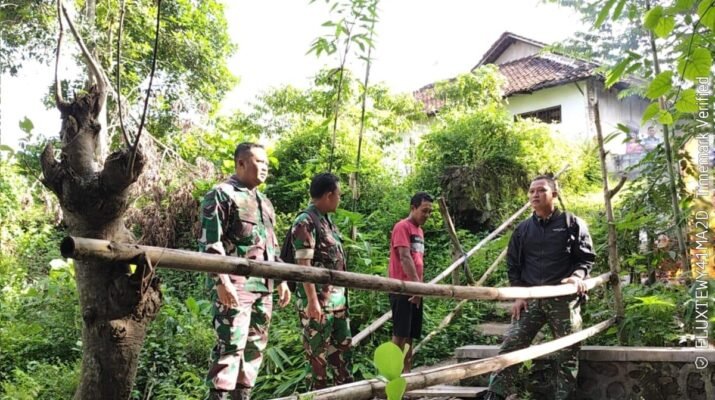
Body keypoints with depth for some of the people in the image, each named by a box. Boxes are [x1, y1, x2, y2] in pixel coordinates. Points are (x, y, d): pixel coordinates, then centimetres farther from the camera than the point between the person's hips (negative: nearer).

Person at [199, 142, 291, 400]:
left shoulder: (264, 202, 22)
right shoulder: (221, 194, -4)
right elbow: (210, 242, -12)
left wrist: (281, 280, 21)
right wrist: (221, 281, -20)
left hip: (264, 286, 8)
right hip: (235, 284, -8)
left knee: (255, 346, 11)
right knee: (230, 346, -12)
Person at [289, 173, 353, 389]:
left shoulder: (326, 220, 13)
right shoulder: (306, 222, -16)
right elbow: (304, 264, -20)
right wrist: (312, 300, -23)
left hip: (337, 297, 9)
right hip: (318, 299, -9)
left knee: (342, 343, 17)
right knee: (318, 349, 2)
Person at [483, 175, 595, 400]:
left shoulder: (572, 223, 4)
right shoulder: (522, 229, 13)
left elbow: (586, 257, 5)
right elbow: (513, 265, 15)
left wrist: (577, 276, -15)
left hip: (564, 299, -2)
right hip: (530, 298, 2)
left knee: (567, 353, 2)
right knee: (510, 346, -6)